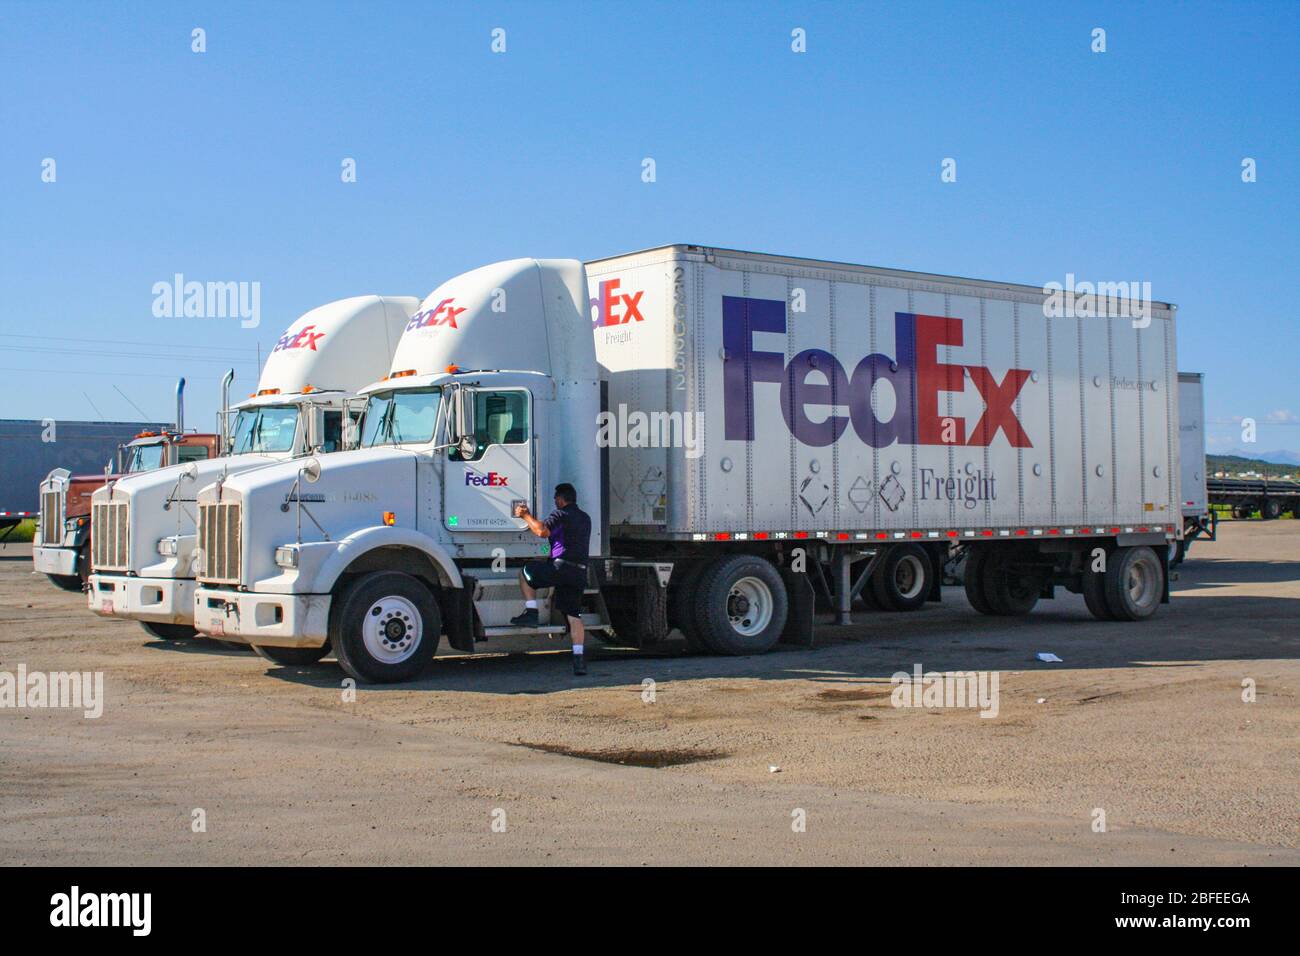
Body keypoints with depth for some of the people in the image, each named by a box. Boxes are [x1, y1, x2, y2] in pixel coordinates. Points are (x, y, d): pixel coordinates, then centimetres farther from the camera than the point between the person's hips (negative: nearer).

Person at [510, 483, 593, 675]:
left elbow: (542, 531, -18)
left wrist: (525, 516, -4)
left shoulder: (561, 514, -3)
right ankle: (578, 659, -4)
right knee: (574, 615, 6)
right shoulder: (585, 518, 22)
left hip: (561, 566, -7)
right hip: (580, 572, 7)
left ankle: (531, 612, 7)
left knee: (526, 573, 16)